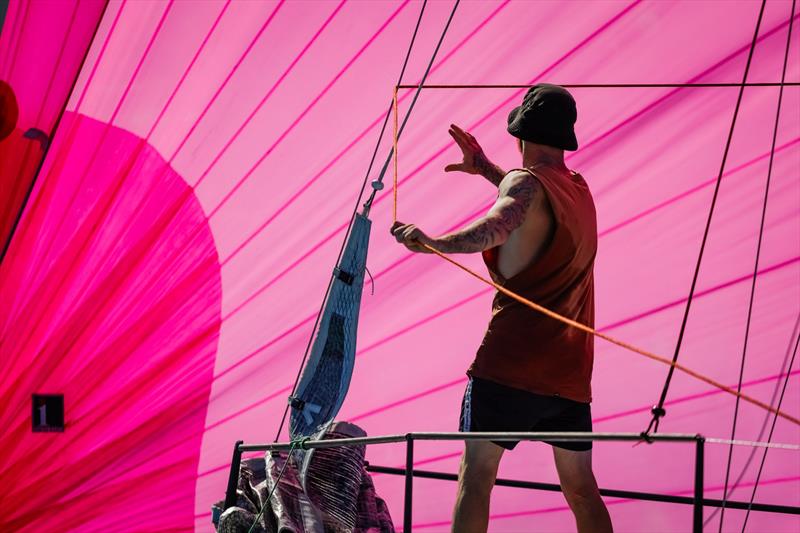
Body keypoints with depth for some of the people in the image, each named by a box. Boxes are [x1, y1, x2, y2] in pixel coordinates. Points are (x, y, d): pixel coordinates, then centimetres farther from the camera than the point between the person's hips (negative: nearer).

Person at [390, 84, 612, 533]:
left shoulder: (526, 181, -4)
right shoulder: (579, 189, 19)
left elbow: (498, 225, -27)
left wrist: (432, 242, -34)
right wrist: (486, 168, 45)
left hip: (511, 360, -7)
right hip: (570, 369, 7)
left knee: (477, 474, -5)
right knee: (582, 489, 12)